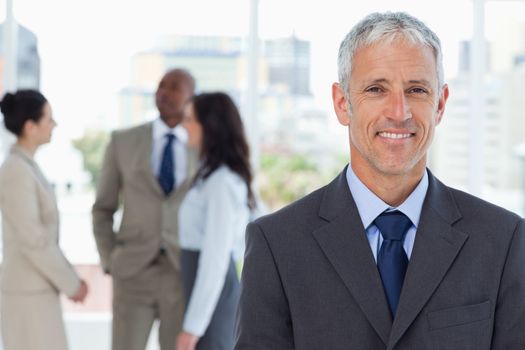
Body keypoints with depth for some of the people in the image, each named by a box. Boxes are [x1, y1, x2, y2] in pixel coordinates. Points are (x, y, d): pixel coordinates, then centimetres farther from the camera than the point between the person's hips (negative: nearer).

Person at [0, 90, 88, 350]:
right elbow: (34, 242, -22)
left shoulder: (24, 167, 11)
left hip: (33, 289, 10)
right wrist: (71, 284, -11)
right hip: (28, 294, -10)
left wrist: (70, 279, 14)